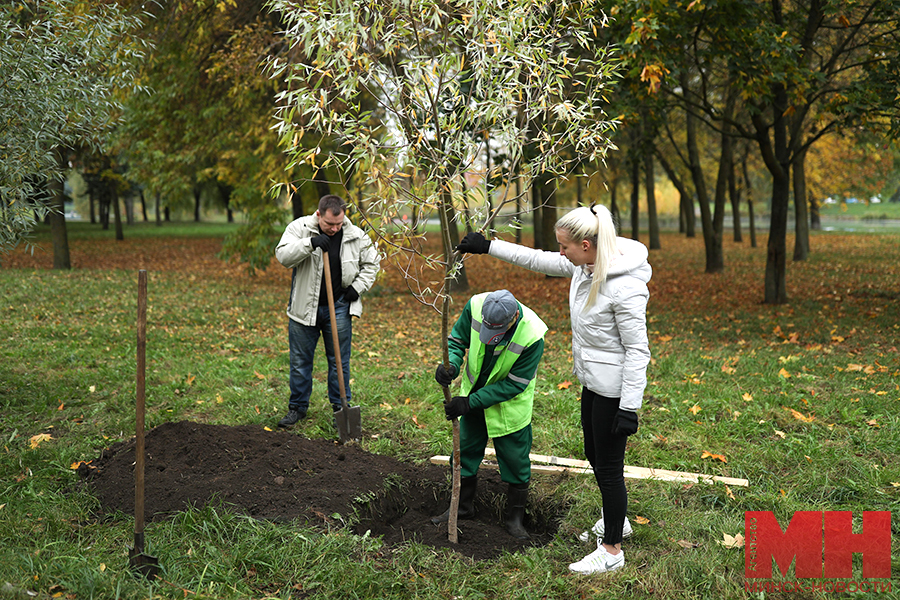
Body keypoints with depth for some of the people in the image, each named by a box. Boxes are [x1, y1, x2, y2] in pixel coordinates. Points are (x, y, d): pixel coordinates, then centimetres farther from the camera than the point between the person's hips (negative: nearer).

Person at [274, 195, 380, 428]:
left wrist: (357, 287, -1)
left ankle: (341, 407, 21)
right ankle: (298, 407, 25)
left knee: (339, 361, 6)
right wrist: (310, 243, -32)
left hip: (339, 308, 0)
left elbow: (371, 263, 11)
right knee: (300, 360, 9)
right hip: (304, 307, 0)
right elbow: (282, 255, -20)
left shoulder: (356, 236, -4)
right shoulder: (299, 228, -8)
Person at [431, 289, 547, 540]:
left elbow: (514, 384, -25)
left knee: (515, 460, 5)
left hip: (510, 404, -4)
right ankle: (463, 507, 34)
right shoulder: (475, 306, -26)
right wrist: (451, 365, -30)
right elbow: (457, 339, -8)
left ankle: (515, 518, 23)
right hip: (473, 396, 4)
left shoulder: (532, 336, -34)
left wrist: (470, 402, -27)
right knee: (464, 451, 14)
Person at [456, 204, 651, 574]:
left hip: (615, 388, -9)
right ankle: (615, 520, 46)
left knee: (608, 465, 3)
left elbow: (637, 350, -24)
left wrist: (629, 408, -23)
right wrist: (487, 246, 14)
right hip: (593, 381, 9)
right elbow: (538, 260, 13)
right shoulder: (583, 267, -2)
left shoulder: (625, 287, -27)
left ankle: (612, 550, 19)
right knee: (594, 455, 23)